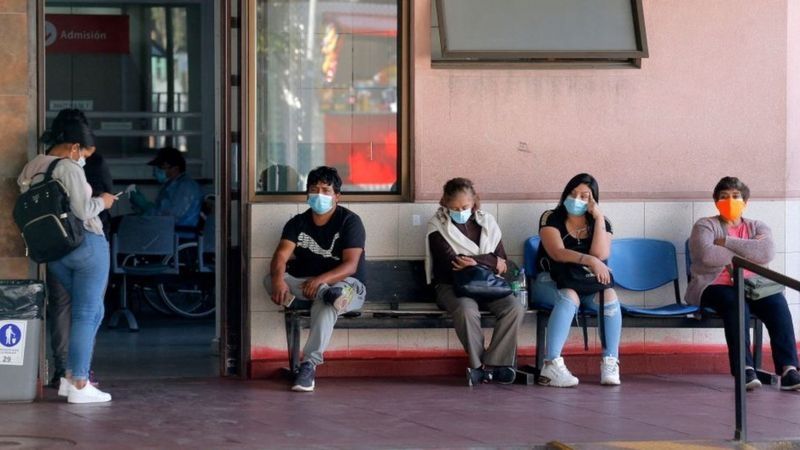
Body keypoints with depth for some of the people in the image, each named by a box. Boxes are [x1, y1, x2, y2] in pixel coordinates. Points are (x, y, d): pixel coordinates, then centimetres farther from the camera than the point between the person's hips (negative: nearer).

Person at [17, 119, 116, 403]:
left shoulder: (31, 169, 10)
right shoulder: (68, 168, -13)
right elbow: (83, 210, -19)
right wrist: (102, 202, 0)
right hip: (86, 244, -8)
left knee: (91, 311, 18)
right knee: (86, 313, -3)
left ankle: (70, 376, 15)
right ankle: (79, 385, -4)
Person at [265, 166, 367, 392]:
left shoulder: (349, 221, -8)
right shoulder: (298, 223, 5)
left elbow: (350, 266, -19)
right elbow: (281, 256, -10)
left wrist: (320, 279, -38)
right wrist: (279, 278, -35)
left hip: (346, 285, -4)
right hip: (304, 285, 4)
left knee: (325, 305, -40)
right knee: (270, 280, -25)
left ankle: (309, 365, -43)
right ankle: (327, 293, -38)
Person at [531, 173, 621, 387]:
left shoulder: (600, 224, 6)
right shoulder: (551, 218, -3)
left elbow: (601, 255, -13)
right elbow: (557, 253, -20)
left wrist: (599, 217, -12)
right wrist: (589, 261, -33)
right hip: (550, 281, -3)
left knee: (609, 295, -29)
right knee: (569, 297, -37)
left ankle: (610, 364, -32)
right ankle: (552, 366, -46)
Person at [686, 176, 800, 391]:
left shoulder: (758, 227, 13)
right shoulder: (705, 226, 5)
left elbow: (766, 253, -11)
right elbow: (707, 255, -17)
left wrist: (726, 242, -11)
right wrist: (747, 251, -7)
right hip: (713, 287, -3)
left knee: (777, 302, -27)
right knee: (736, 303, -36)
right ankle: (745, 370, -41)